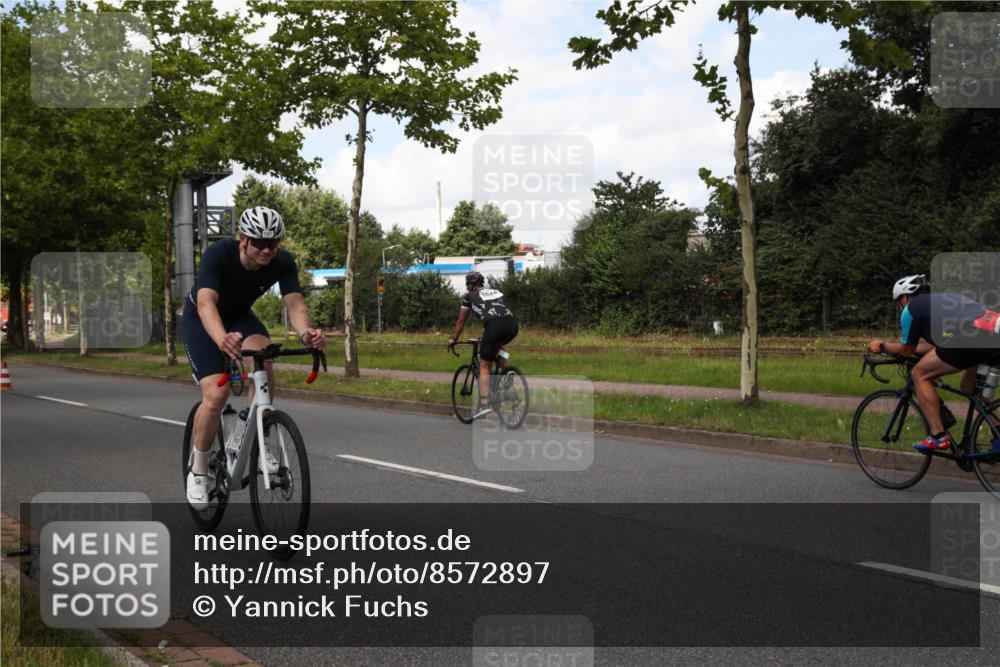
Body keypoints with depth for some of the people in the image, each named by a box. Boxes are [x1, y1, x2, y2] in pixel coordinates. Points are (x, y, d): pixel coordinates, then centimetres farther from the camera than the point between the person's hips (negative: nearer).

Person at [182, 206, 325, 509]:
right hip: (200, 321, -3)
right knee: (216, 394, -21)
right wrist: (222, 340, -68)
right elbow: (206, 303, -48)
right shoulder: (218, 254, -34)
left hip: (240, 317, 3)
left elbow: (295, 303, -34)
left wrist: (305, 332, -58)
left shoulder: (283, 262, -23)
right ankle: (198, 470, 2)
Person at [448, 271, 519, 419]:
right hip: (512, 324, 4)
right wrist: (486, 334, 58)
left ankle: (484, 404, -5)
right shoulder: (496, 292, 34)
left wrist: (453, 339, 47)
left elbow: (461, 321, 32)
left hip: (494, 325, -4)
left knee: (484, 367, 7)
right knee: (500, 342, 39)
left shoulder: (470, 297, 22)